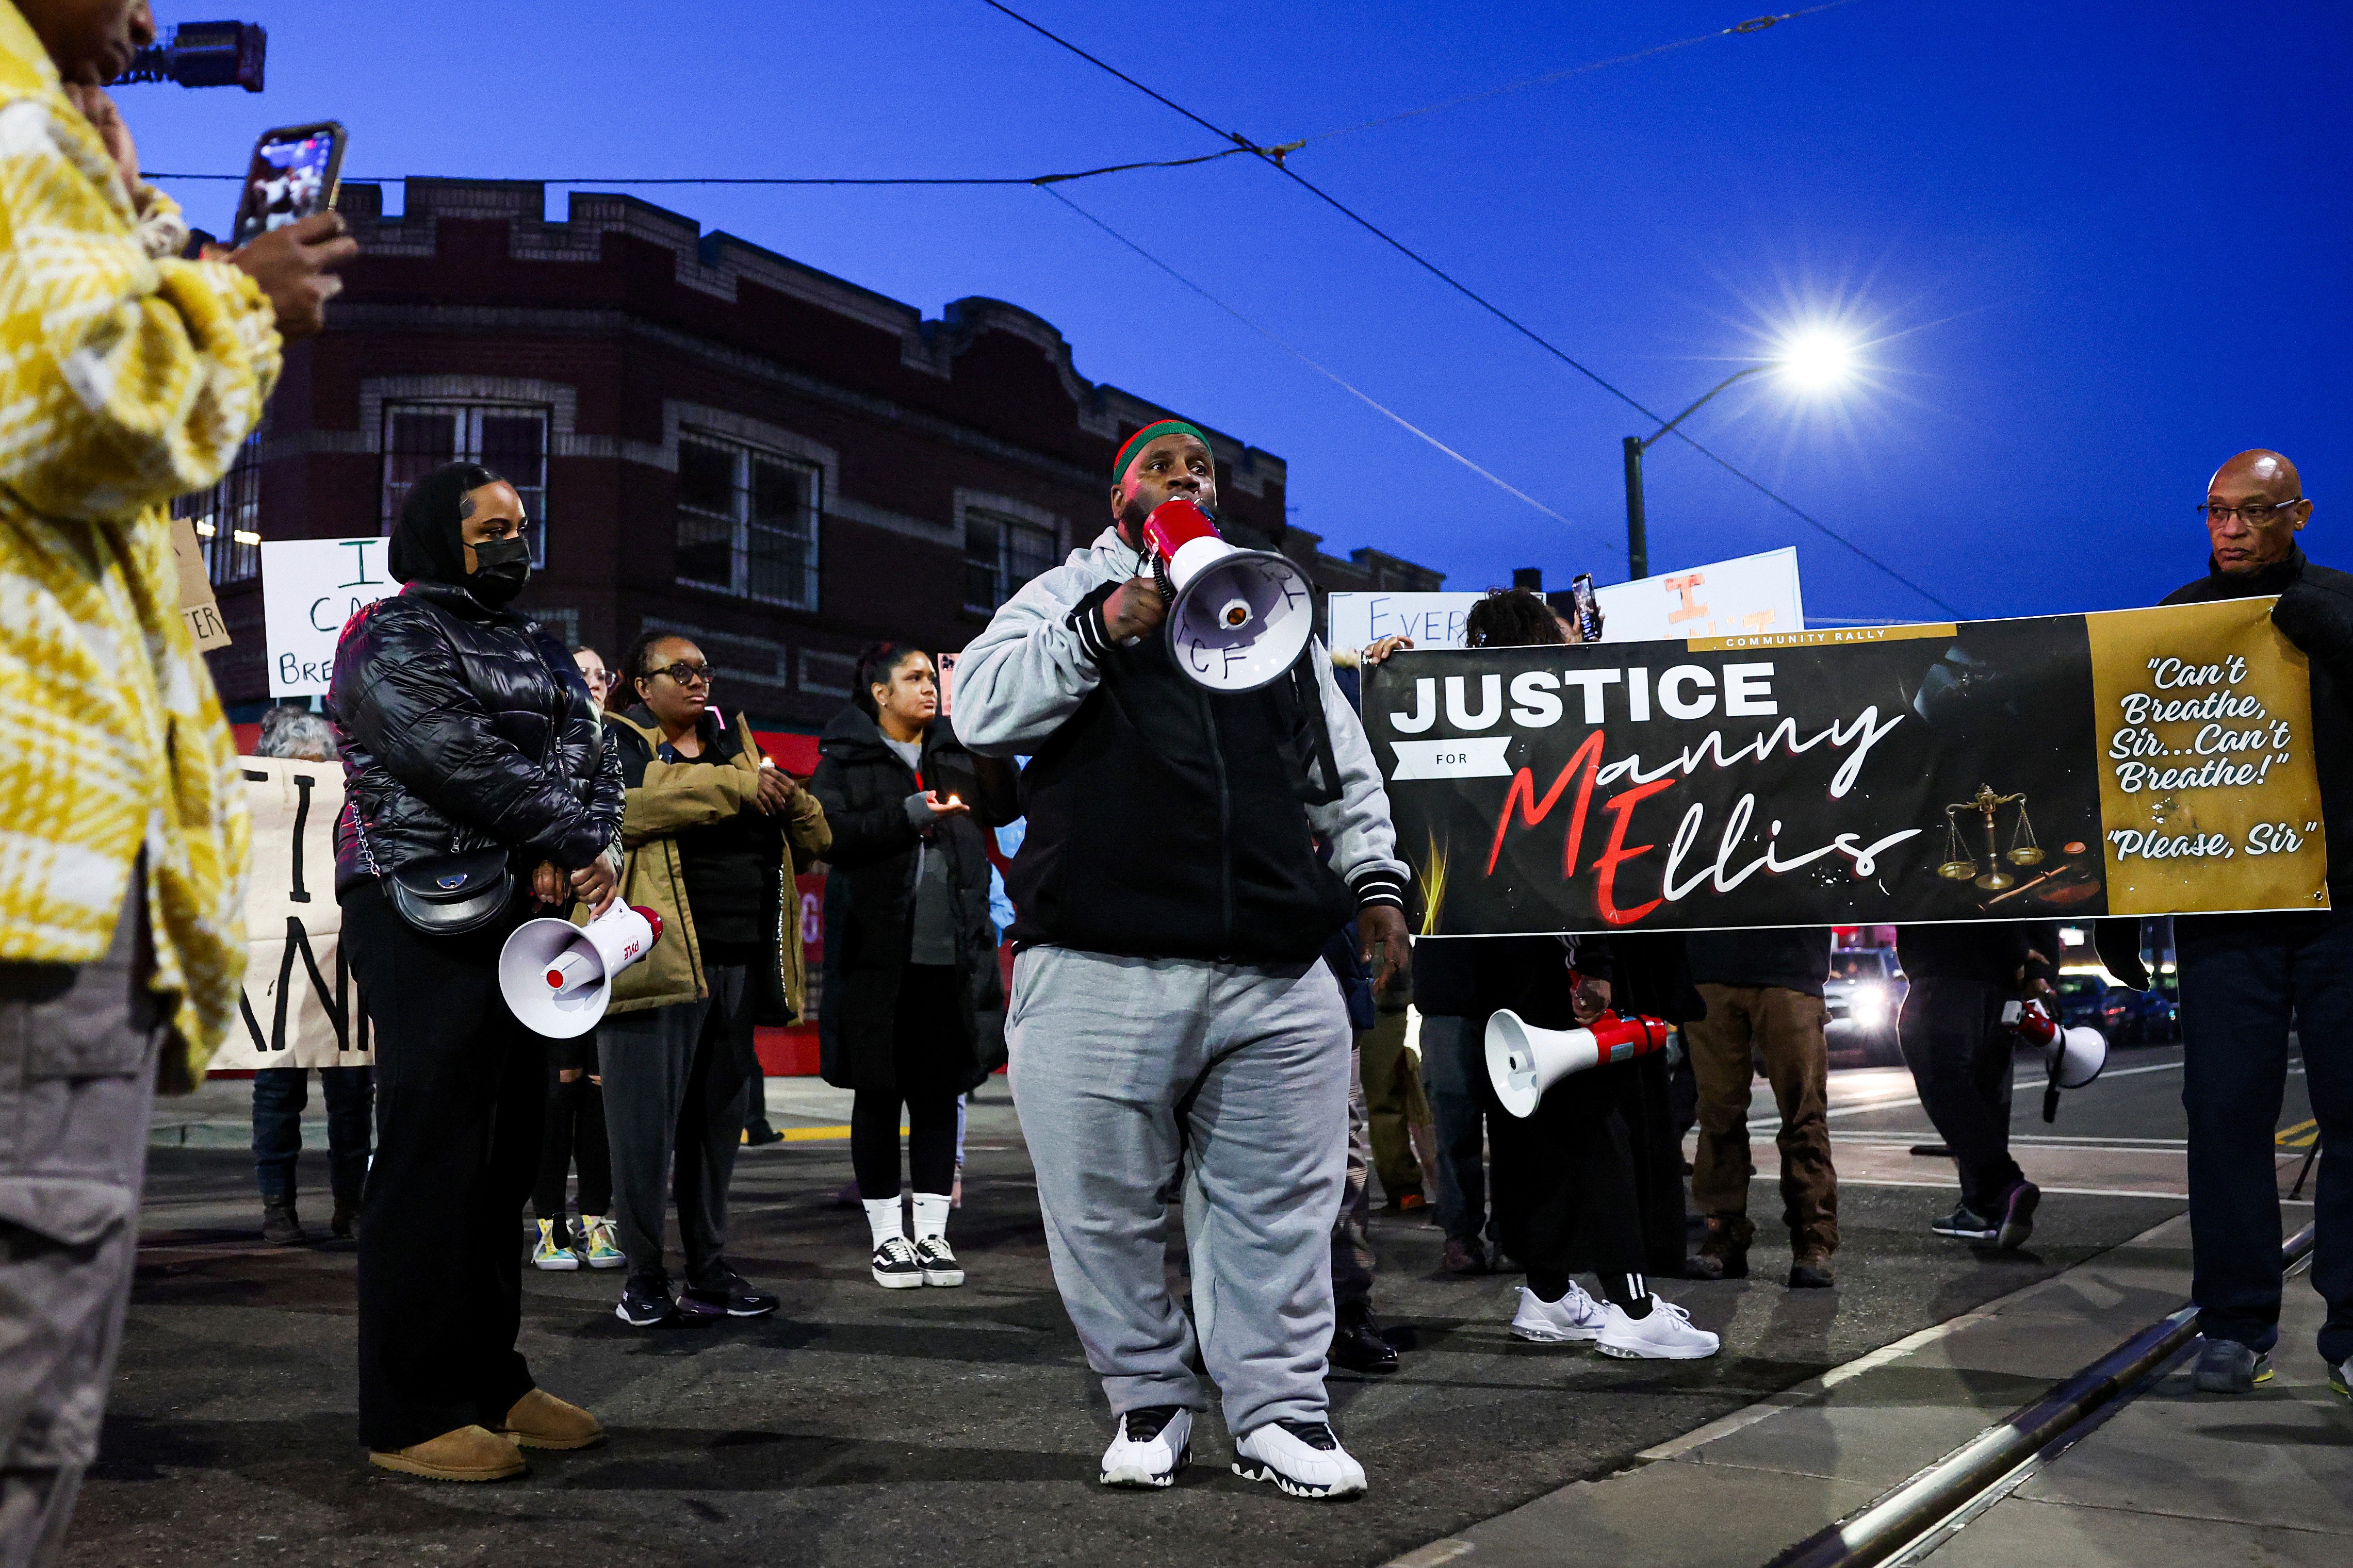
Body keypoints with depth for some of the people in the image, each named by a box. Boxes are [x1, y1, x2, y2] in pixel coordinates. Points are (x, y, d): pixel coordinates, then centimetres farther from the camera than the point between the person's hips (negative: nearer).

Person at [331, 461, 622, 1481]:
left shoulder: (537, 652, 22)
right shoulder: (393, 638, -2)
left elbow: (590, 757, 10)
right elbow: (467, 763, -15)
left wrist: (574, 852, -10)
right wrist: (575, 844, -10)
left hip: (523, 917, 8)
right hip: (426, 924, -8)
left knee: (506, 1155, 10)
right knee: (431, 1154, -8)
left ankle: (490, 1380, 19)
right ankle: (410, 1414, -1)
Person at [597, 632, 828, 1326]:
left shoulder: (736, 745, 21)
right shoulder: (619, 740, 4)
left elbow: (812, 840, 17)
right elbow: (621, 803, -20)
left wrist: (789, 798, -5)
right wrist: (737, 786, -19)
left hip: (737, 966, 6)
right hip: (658, 959, -5)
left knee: (717, 1125, 10)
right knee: (646, 1128, -2)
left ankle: (709, 1272, 19)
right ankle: (644, 1276, 9)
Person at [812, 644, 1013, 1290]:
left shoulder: (957, 750, 15)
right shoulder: (844, 756, 3)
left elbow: (1005, 807, 2)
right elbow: (831, 832, -11)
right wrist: (913, 814, -15)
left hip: (951, 954, 3)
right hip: (877, 953, -3)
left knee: (939, 1093, 7)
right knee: (879, 1095, 4)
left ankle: (932, 1234, 15)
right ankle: (886, 1236, 15)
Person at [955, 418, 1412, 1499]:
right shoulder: (1063, 595, 13)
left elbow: (1343, 765, 25)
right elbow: (981, 712, -4)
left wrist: (1373, 878, 13)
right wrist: (1105, 626, -13)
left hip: (1278, 975, 3)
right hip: (1101, 967, -2)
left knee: (1277, 1208, 3)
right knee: (1107, 1212, 3)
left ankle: (1277, 1409, 16)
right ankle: (1148, 1398, 22)